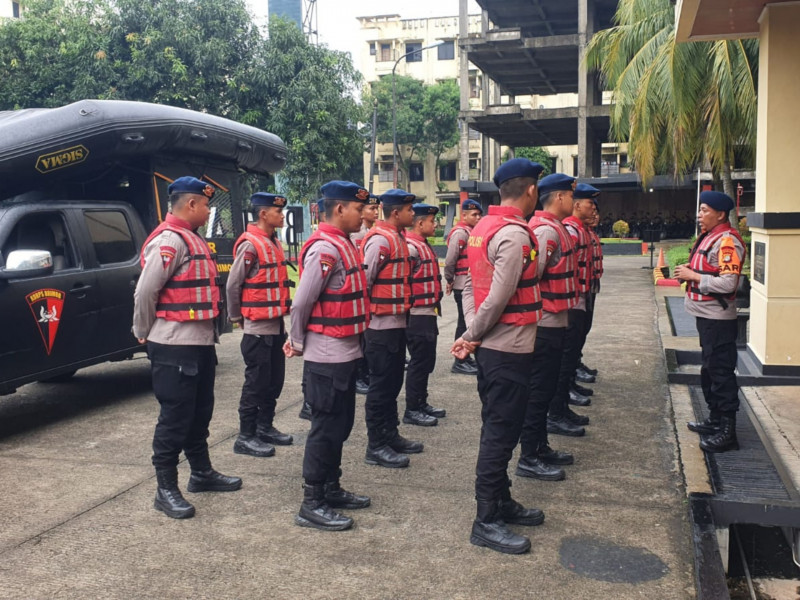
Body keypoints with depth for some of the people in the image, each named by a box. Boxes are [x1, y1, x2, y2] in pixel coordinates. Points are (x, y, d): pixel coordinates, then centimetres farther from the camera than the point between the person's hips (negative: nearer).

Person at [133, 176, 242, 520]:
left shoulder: (192, 239, 15)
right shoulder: (169, 240, -17)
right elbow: (144, 291, -19)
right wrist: (144, 333, -6)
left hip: (200, 342, 10)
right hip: (175, 346, -10)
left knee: (200, 412, 19)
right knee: (175, 417, -2)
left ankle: (202, 472, 33)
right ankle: (166, 490, 8)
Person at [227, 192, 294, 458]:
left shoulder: (274, 242, 12)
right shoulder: (250, 244, -15)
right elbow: (232, 285, -13)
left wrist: (282, 314, 12)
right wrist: (238, 318, -3)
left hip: (276, 324, 9)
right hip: (258, 327, -8)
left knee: (274, 380, 15)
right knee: (256, 382, -2)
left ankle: (265, 427, 27)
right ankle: (246, 437, 8)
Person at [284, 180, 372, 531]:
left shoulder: (343, 244, 12)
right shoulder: (324, 249, -19)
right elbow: (302, 302, -19)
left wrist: (299, 341, 11)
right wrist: (298, 343, -5)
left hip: (345, 353, 9)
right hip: (327, 357, -9)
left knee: (339, 425, 17)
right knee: (326, 427, -2)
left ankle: (331, 489, 30)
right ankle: (312, 505, 9)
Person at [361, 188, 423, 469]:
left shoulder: (398, 238, 12)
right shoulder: (380, 240, -17)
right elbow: (364, 281, -20)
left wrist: (402, 311, 16)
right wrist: (368, 313, -13)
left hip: (397, 322, 9)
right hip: (382, 324, -9)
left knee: (393, 382, 16)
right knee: (381, 384, -2)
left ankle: (390, 435, 28)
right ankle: (376, 446, 7)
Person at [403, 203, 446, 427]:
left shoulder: (423, 245, 16)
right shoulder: (410, 246, -17)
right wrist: (410, 307, -19)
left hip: (427, 313, 10)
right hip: (417, 315, -10)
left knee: (426, 360, 15)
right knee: (420, 362, -4)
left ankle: (421, 403, 26)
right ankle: (412, 410, 5)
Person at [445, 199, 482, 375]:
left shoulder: (471, 232, 17)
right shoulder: (460, 232, -14)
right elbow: (450, 260, -19)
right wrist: (449, 281, -7)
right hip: (463, 286, -9)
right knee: (464, 323, -4)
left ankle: (465, 358, 22)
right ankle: (459, 362, 2)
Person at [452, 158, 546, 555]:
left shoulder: (483, 228, 10)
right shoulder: (515, 234, -19)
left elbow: (470, 284, 10)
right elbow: (499, 299, -22)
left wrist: (471, 334, 5)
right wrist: (471, 337, -9)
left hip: (489, 347, 9)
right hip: (509, 349, -9)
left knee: (497, 429, 18)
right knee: (501, 434, -1)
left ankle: (501, 502, 32)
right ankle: (487, 522, 9)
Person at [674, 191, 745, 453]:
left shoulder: (727, 241, -18)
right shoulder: (709, 237, 13)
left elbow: (728, 283, -26)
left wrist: (693, 275, -20)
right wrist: (688, 273, 8)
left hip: (717, 318, -11)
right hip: (706, 314, 11)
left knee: (721, 372, -4)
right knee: (709, 370, 19)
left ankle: (727, 431, 4)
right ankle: (715, 419, 33)